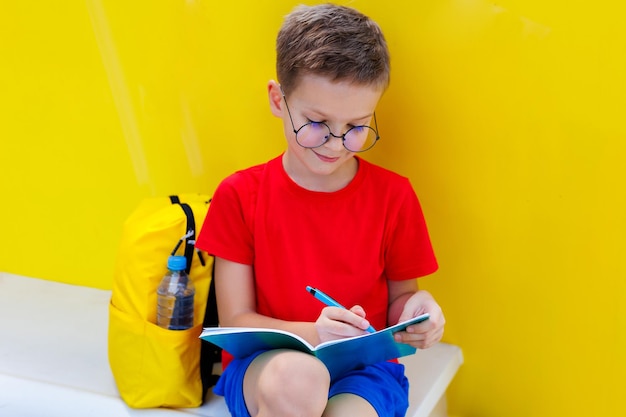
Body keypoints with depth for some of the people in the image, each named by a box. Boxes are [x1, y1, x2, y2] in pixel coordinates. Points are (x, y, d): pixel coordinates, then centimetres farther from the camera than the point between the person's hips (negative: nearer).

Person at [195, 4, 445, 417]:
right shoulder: (240, 196, -3)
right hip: (263, 365, 1)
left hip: (364, 367, 0)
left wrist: (415, 306, -13)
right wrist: (312, 334, -22)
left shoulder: (394, 196, 0)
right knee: (296, 376, -37)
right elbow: (234, 321, -4)